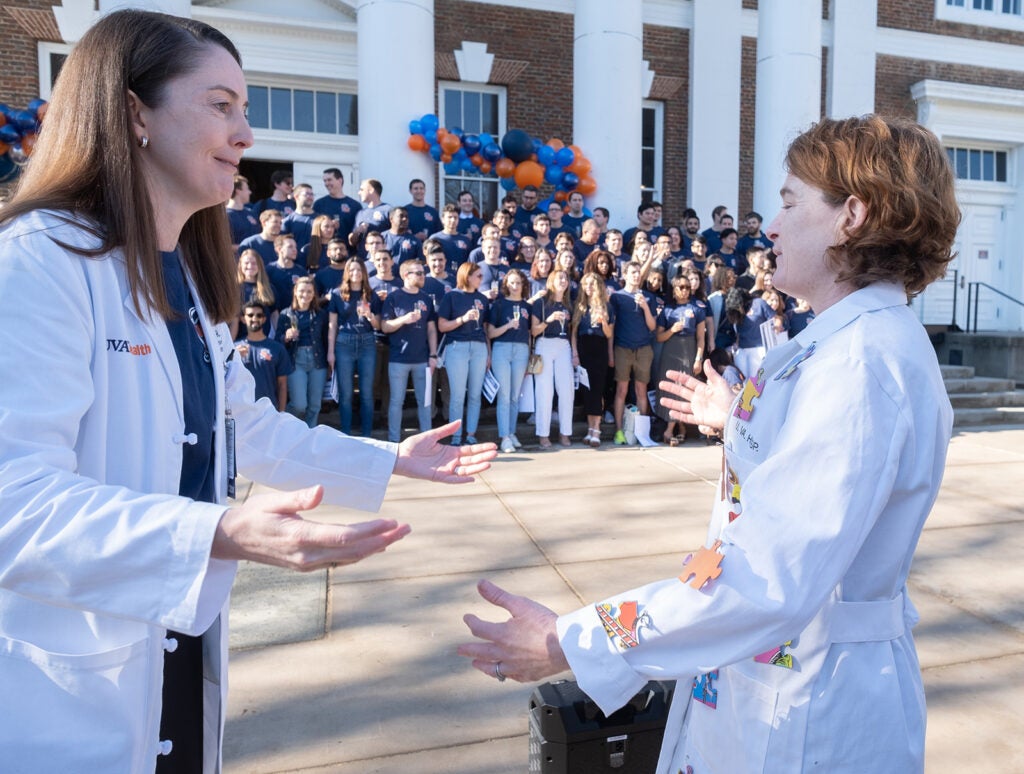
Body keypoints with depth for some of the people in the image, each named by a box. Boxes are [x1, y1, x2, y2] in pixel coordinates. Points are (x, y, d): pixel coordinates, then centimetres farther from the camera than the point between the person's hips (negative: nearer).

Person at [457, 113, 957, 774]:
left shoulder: (860, 362, -28)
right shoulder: (867, 339, 6)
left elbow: (771, 578, -35)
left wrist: (570, 644, -31)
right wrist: (737, 421, 23)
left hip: (806, 710, -9)